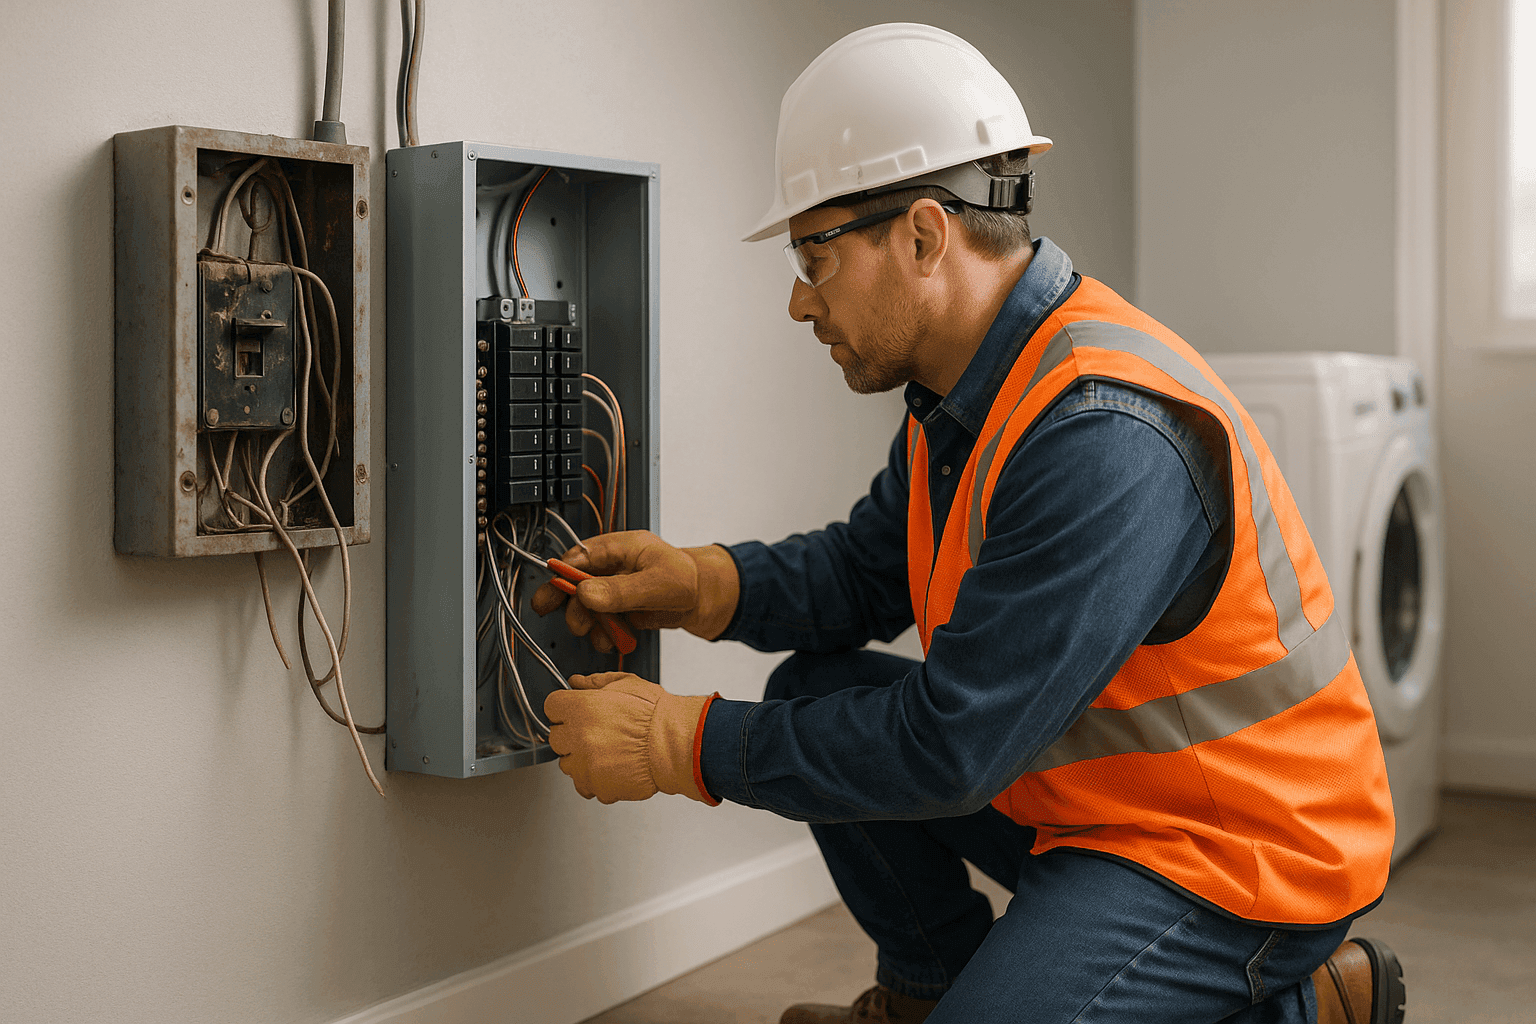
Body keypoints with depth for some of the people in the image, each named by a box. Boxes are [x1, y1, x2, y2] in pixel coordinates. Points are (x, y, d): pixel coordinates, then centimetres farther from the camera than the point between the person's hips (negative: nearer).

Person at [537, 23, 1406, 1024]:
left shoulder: (1103, 436, -31)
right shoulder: (967, 387, 1)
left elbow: (949, 749, -29)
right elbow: (863, 570, 13)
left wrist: (678, 744, -21)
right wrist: (699, 583, -6)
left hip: (1237, 846, -9)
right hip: (1087, 795, 9)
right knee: (815, 691, 5)